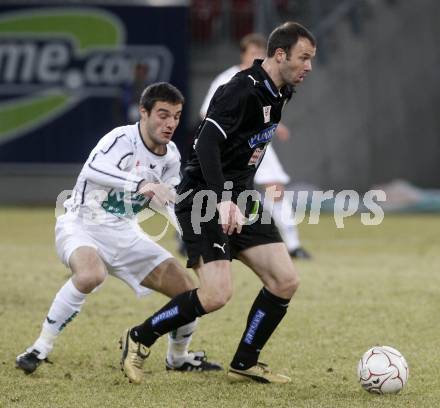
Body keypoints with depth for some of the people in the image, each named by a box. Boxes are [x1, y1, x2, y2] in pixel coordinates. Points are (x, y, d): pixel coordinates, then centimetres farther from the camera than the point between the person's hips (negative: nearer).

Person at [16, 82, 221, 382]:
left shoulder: (170, 157, 2)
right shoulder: (122, 139, -21)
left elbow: (164, 202, 16)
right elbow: (92, 170, -41)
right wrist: (140, 184, -51)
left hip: (123, 234, 7)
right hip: (82, 225, -7)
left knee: (189, 292, 1)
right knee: (91, 276, -40)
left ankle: (178, 358, 28)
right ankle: (41, 348, -24)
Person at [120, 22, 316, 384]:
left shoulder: (280, 93, 9)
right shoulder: (242, 90, -20)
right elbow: (207, 143, -29)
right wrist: (223, 201, -39)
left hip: (239, 199, 9)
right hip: (205, 199, -9)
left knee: (285, 281, 0)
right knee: (217, 294, -19)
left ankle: (244, 364, 13)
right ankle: (139, 339, 2)